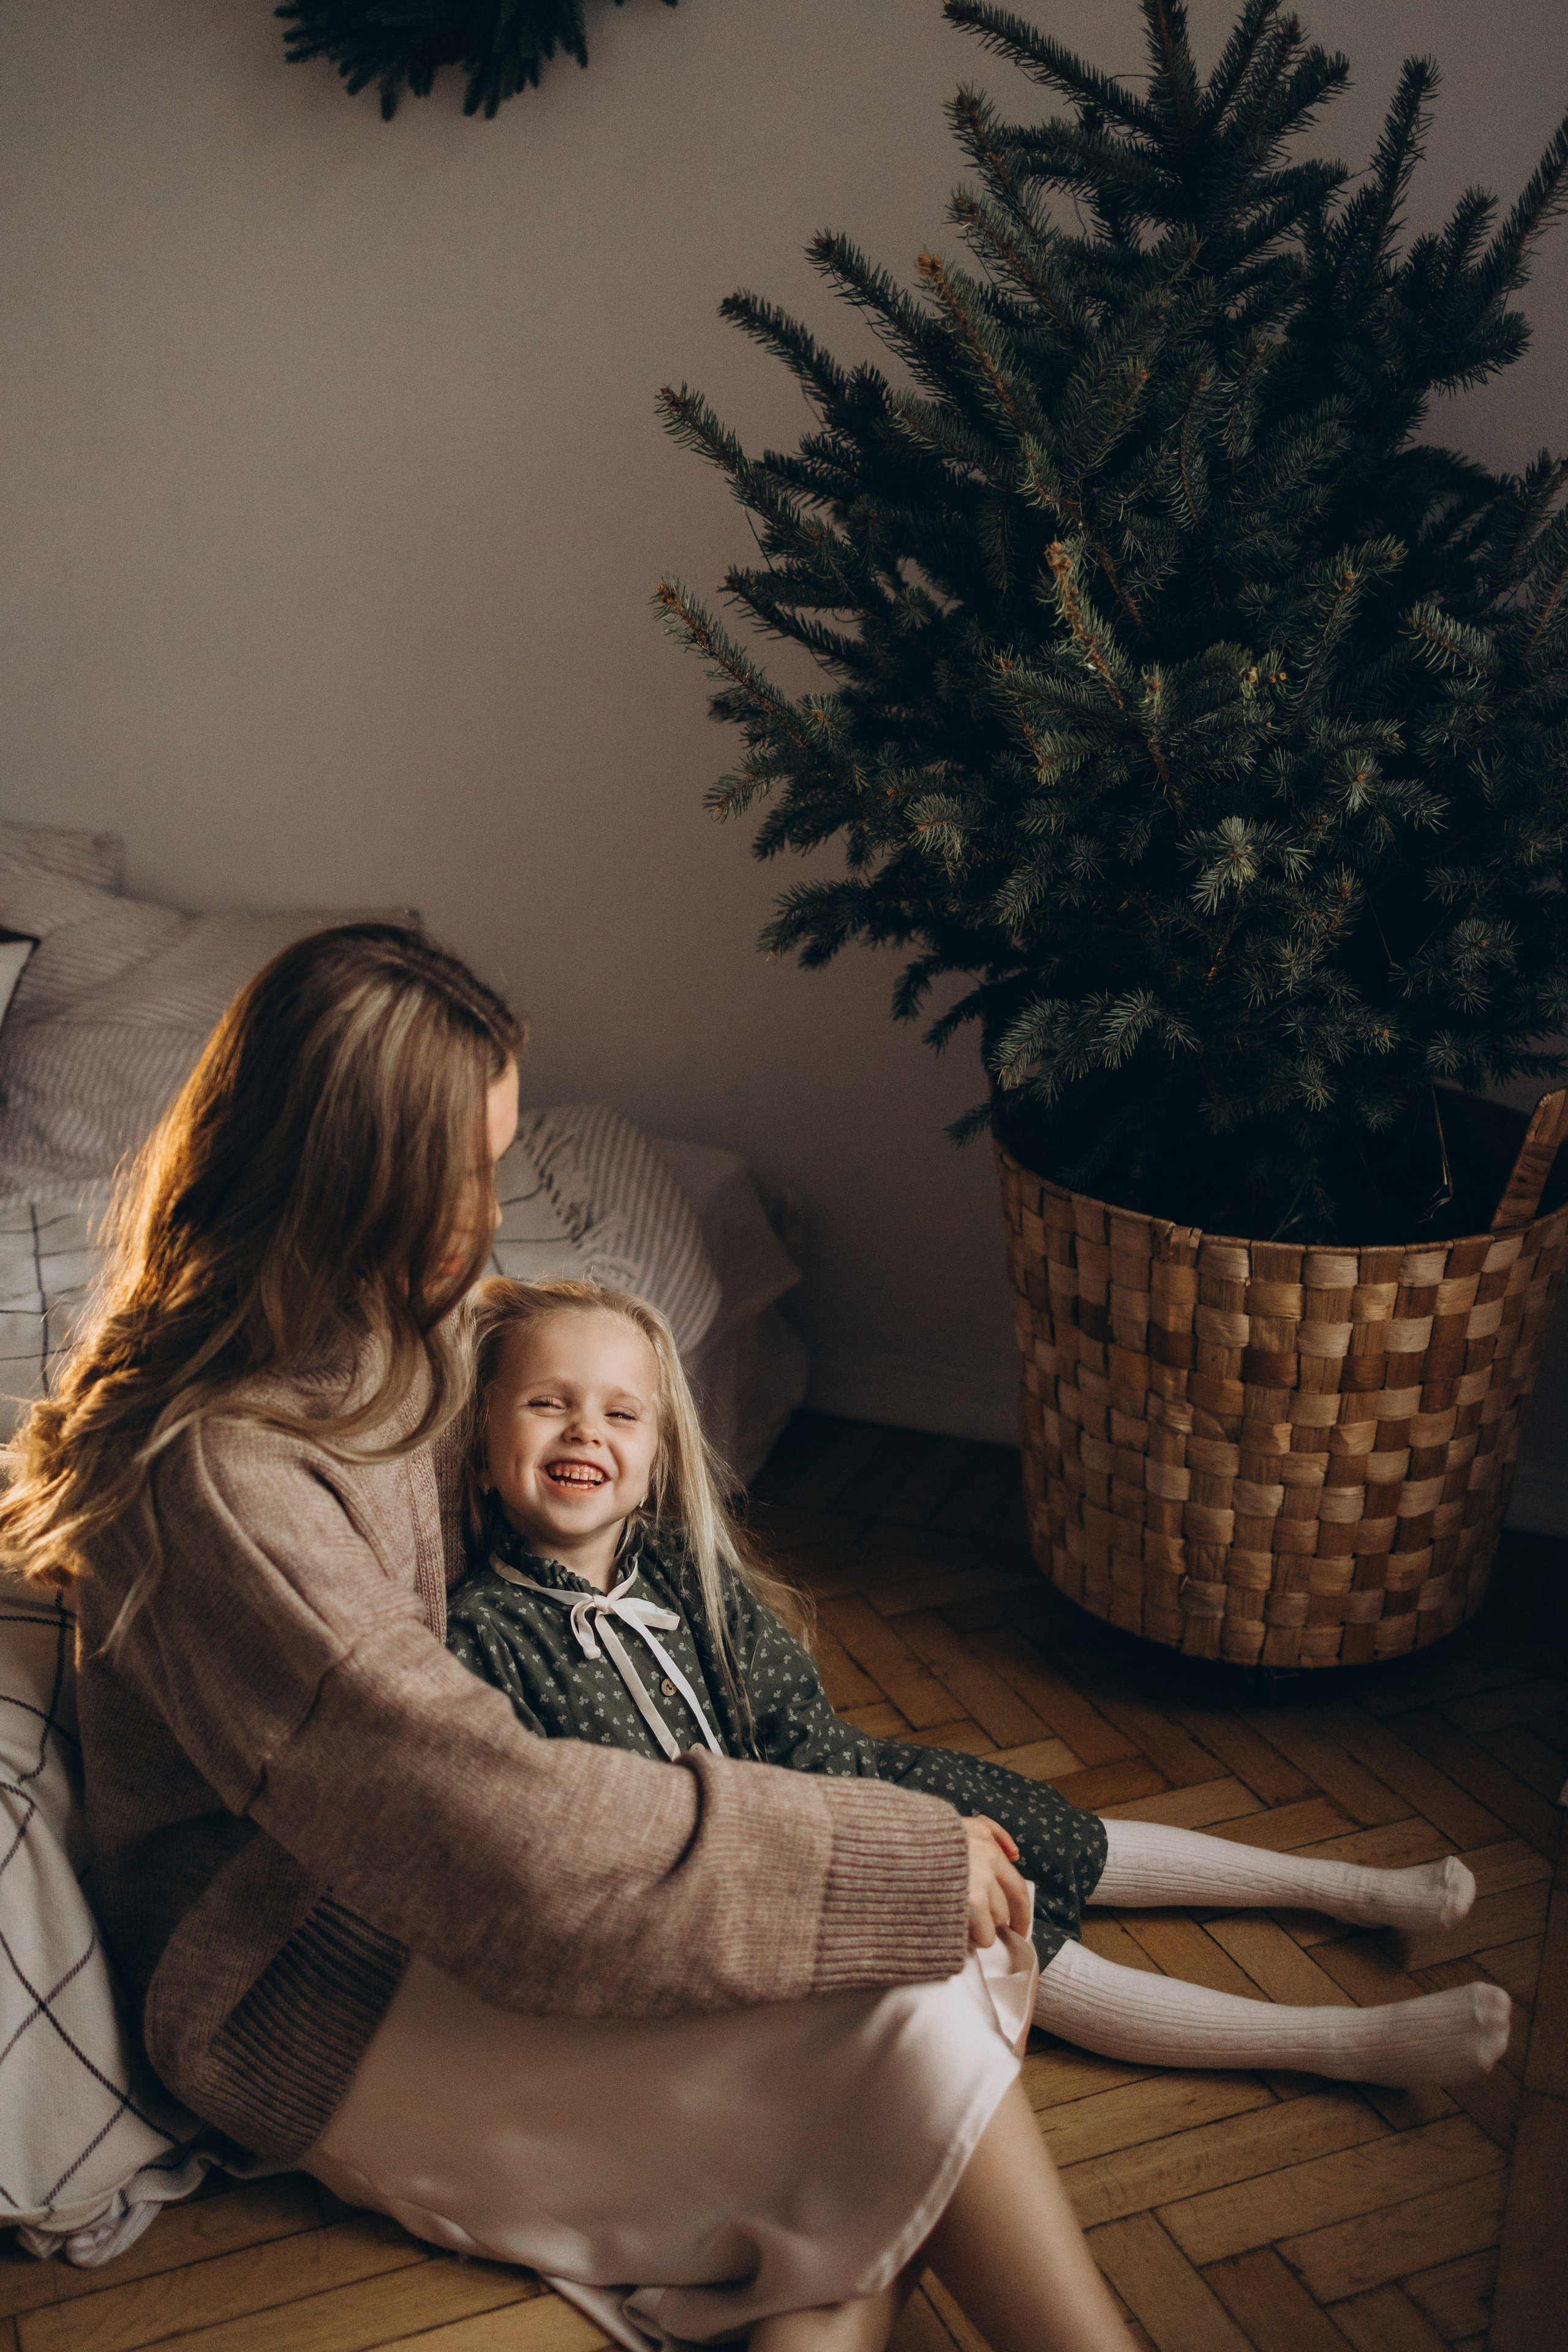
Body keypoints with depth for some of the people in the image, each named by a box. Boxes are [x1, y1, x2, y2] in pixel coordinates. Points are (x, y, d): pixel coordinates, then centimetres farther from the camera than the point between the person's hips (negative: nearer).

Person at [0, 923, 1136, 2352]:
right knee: (898, 2012, -21)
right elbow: (514, 1845, -33)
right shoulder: (220, 1477, -29)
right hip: (308, 1996, -9)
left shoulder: (392, 1333, 3)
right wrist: (899, 1864, -27)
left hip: (413, 1891, 9)